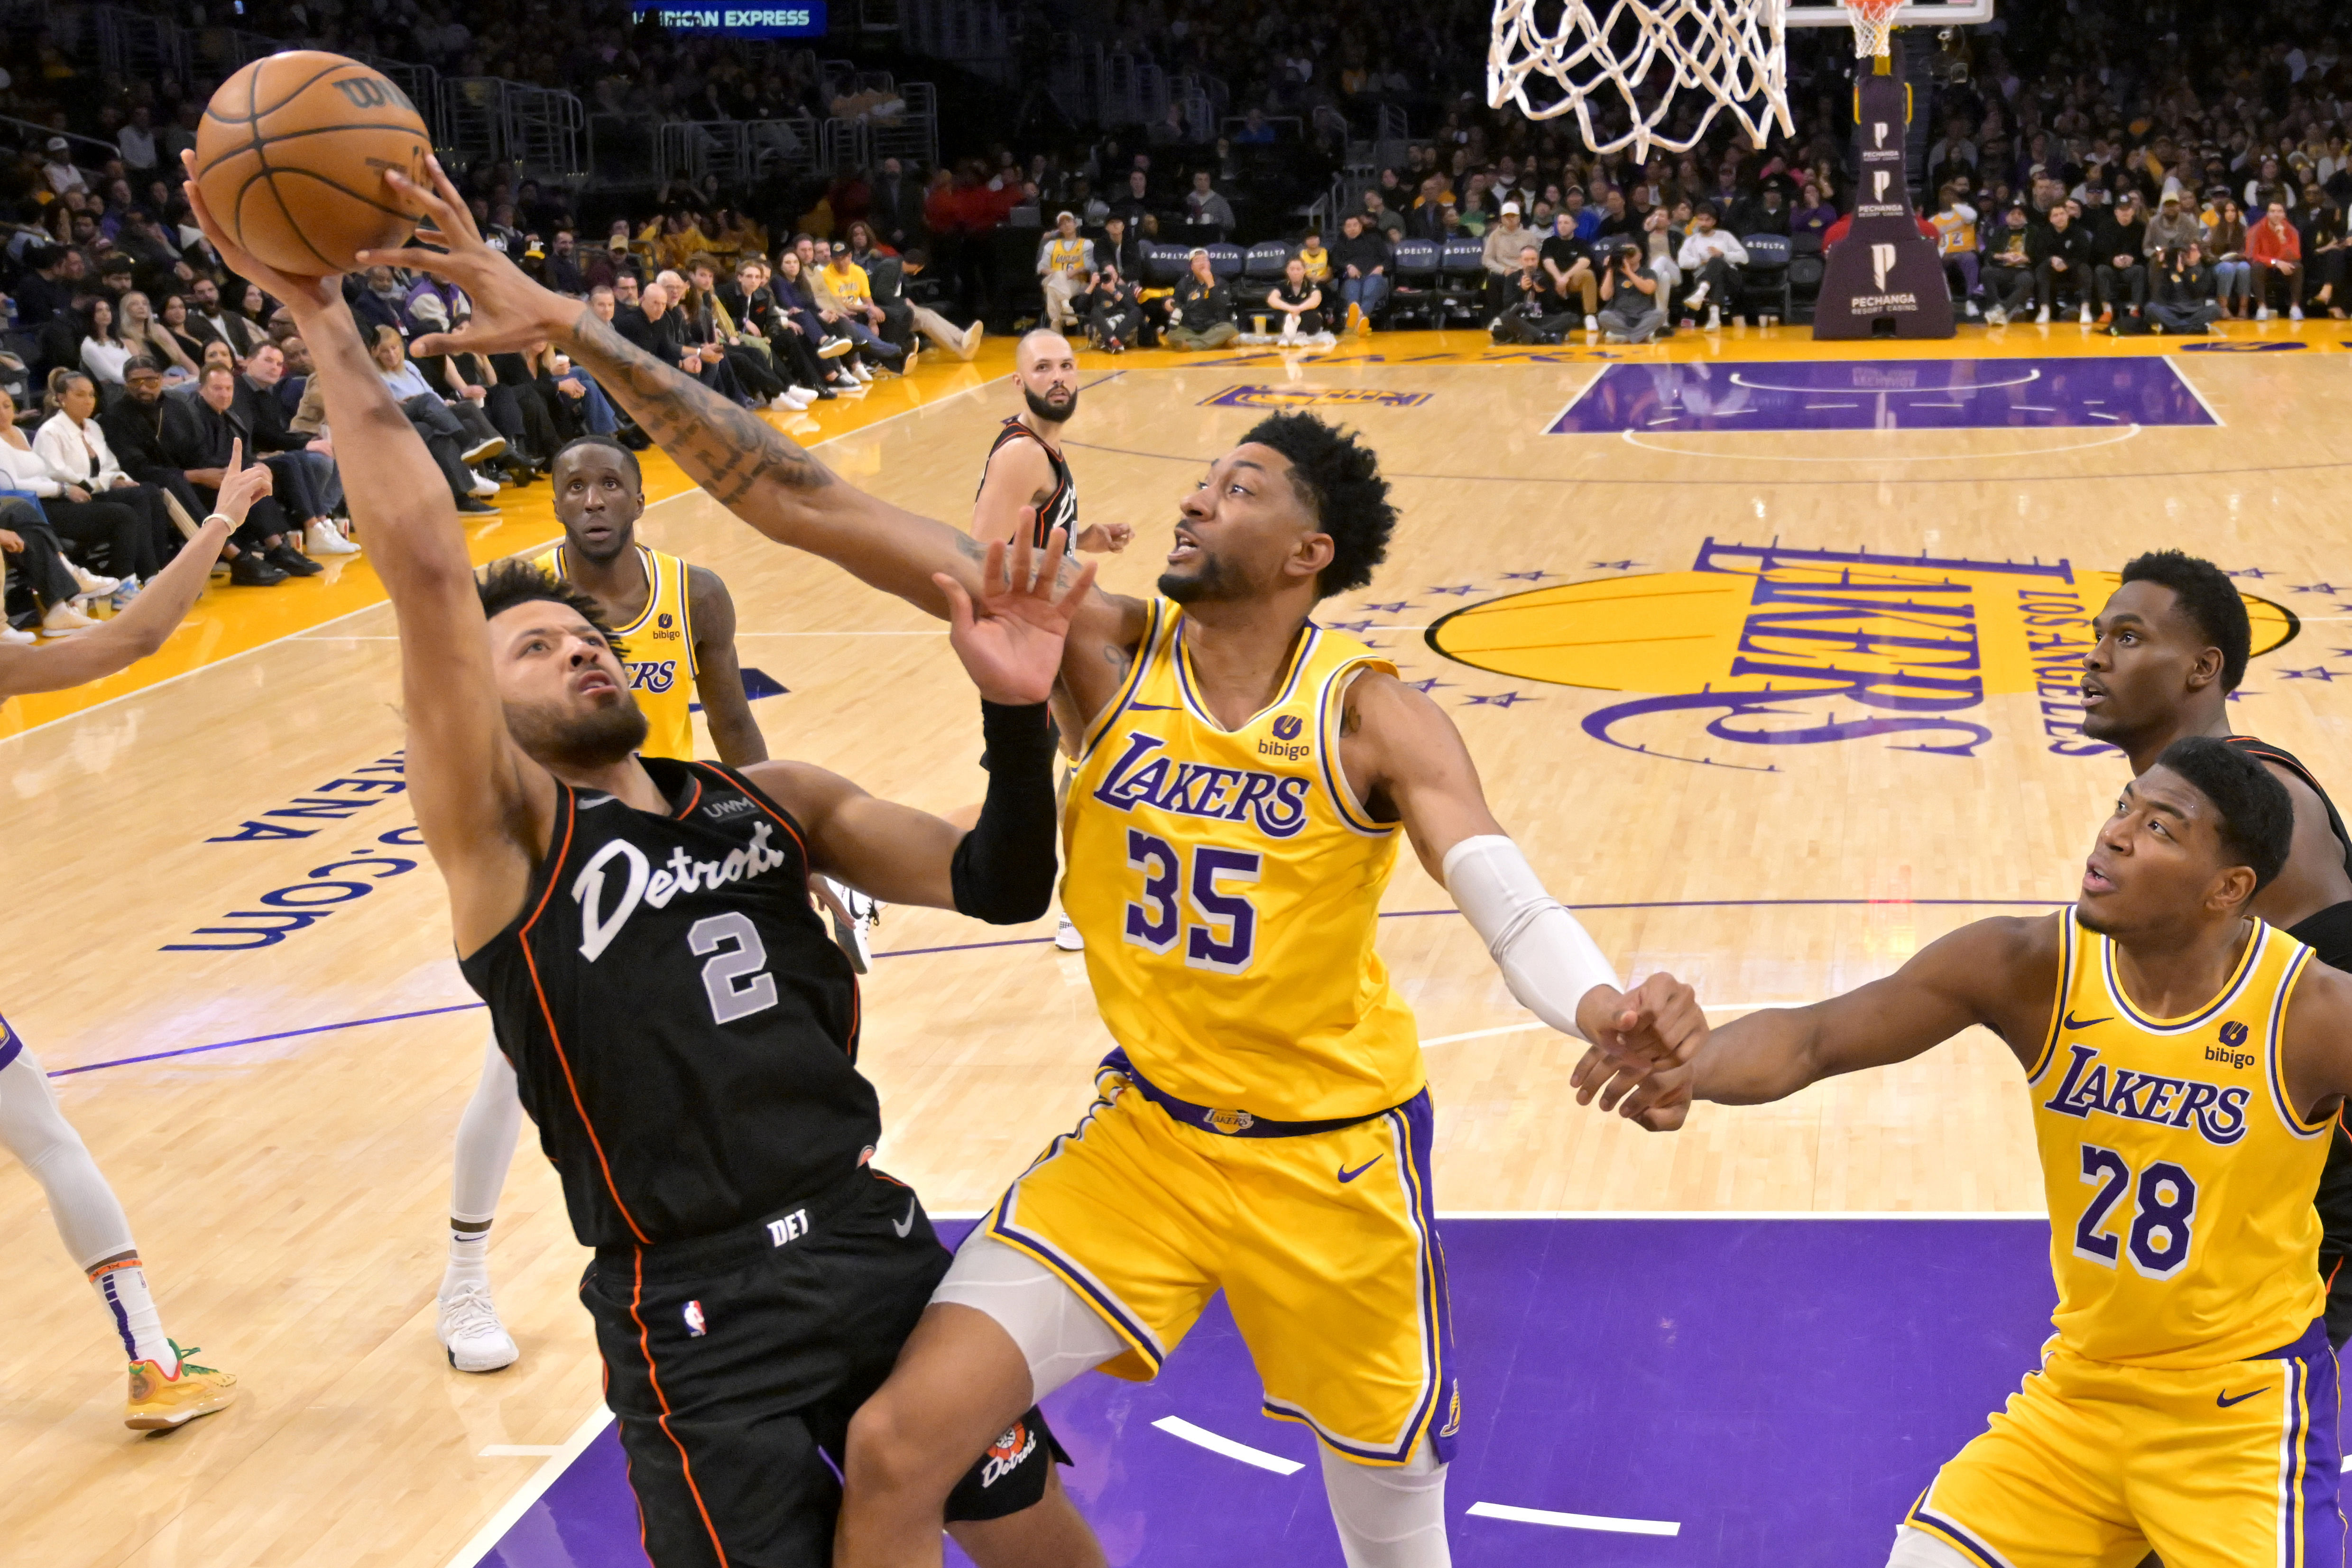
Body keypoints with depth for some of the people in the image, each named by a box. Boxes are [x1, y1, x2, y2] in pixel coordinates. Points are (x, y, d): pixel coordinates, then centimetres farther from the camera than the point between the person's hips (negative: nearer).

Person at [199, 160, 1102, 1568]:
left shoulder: (764, 799, 9)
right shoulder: (503, 831, -5)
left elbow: (997, 888, 1)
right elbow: (426, 566, -18)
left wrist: (1015, 715, -15)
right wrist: (325, 325, -18)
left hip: (881, 1249, 5)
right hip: (700, 1329, -5)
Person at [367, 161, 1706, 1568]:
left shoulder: (1371, 716, -16)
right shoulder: (1108, 650, -11)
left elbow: (1513, 906, -30)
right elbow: (812, 508, -15)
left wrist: (1611, 1015, -55)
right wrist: (573, 329, -21)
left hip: (1331, 1161, -2)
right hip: (1143, 1135, 2)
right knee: (901, 1444, -11)